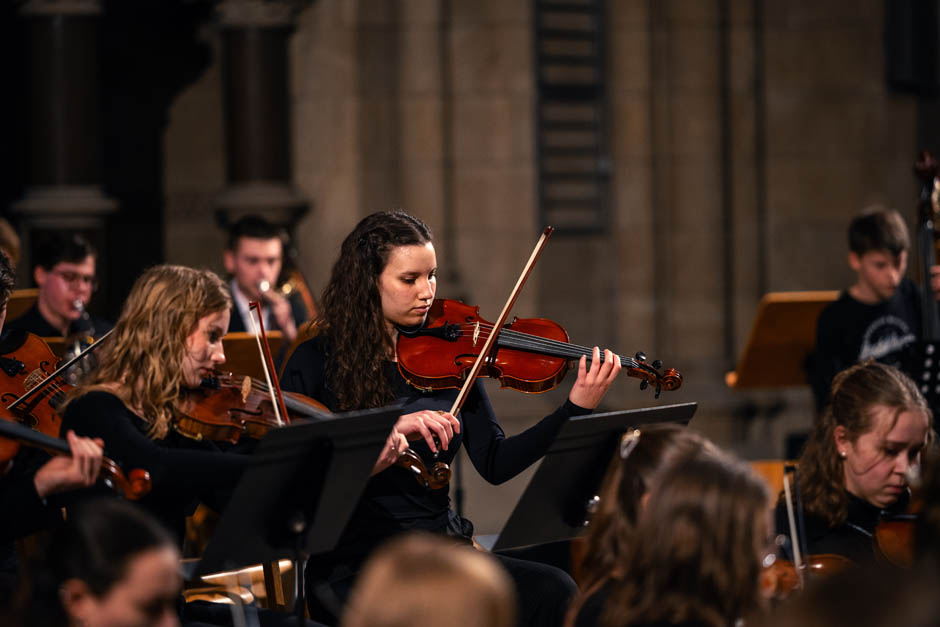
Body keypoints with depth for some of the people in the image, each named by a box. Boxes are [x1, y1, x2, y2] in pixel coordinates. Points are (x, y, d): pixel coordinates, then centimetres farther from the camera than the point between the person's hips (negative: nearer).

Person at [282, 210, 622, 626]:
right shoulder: (318, 362, -1)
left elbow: (494, 465, 3)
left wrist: (577, 407, -7)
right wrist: (388, 430, -26)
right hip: (352, 565, -4)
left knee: (555, 592, -22)